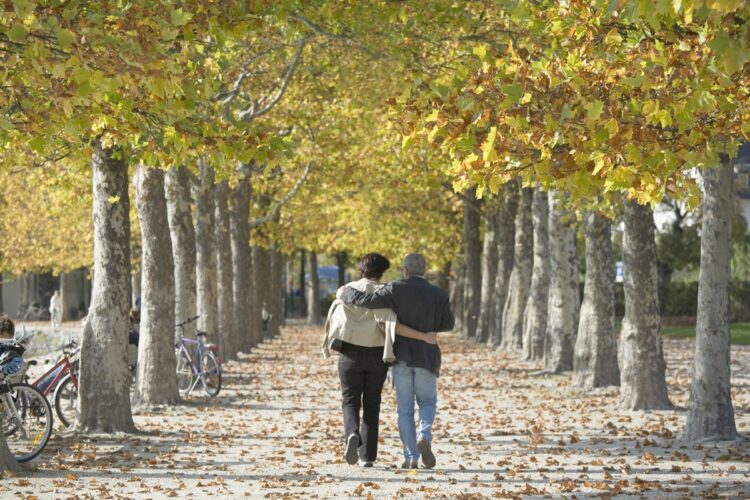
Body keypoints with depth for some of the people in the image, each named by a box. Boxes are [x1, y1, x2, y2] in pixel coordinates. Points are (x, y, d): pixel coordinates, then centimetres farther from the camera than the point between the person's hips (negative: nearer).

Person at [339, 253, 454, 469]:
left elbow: (367, 300, -17)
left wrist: (346, 293, 1)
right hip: (427, 356, 1)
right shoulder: (439, 295, -4)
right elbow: (447, 323, 6)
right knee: (427, 402, 16)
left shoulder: (396, 289, -11)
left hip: (401, 356, -1)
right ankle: (424, 436, -13)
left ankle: (411, 458, 3)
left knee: (405, 409, 7)